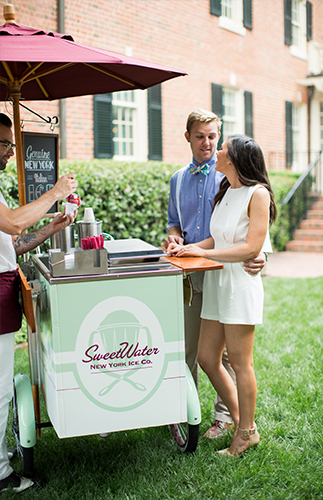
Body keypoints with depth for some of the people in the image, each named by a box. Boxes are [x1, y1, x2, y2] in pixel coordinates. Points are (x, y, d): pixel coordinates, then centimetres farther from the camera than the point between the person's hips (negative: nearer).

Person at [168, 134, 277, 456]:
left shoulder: (257, 193, -10)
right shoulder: (225, 191, 14)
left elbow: (251, 248, -16)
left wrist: (203, 252, -16)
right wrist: (187, 248, 0)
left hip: (241, 283, -8)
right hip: (215, 283, 8)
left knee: (239, 362, 3)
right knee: (206, 358, 10)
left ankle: (247, 431, 20)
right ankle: (237, 416, 29)